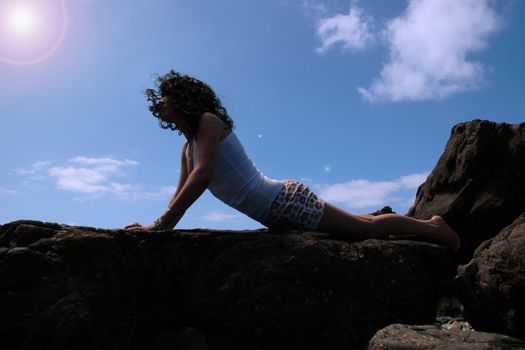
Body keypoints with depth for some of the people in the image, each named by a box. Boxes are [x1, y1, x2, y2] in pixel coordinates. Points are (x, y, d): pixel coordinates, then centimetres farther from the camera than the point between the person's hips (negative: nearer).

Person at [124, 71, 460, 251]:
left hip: (285, 201, -8)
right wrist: (160, 226, 2)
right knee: (361, 228, 21)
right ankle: (431, 227, 39)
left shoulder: (208, 121, -12)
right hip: (275, 211, 8)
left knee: (366, 227, 2)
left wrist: (160, 224, -28)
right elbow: (181, 196, 14)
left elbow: (203, 175, -26)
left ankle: (433, 227, 25)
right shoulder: (188, 146, 15)